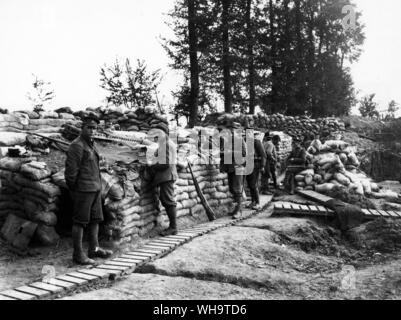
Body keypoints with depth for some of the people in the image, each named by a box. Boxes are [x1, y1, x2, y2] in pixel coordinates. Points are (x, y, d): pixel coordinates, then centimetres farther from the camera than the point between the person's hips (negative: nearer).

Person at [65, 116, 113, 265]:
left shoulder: (91, 145, 14)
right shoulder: (76, 146, -14)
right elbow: (71, 170, -16)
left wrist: (97, 186, 13)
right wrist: (74, 190, -9)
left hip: (95, 189, 9)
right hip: (82, 189, -9)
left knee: (95, 219, 14)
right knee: (80, 221, -1)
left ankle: (94, 249, 25)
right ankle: (78, 254, 8)